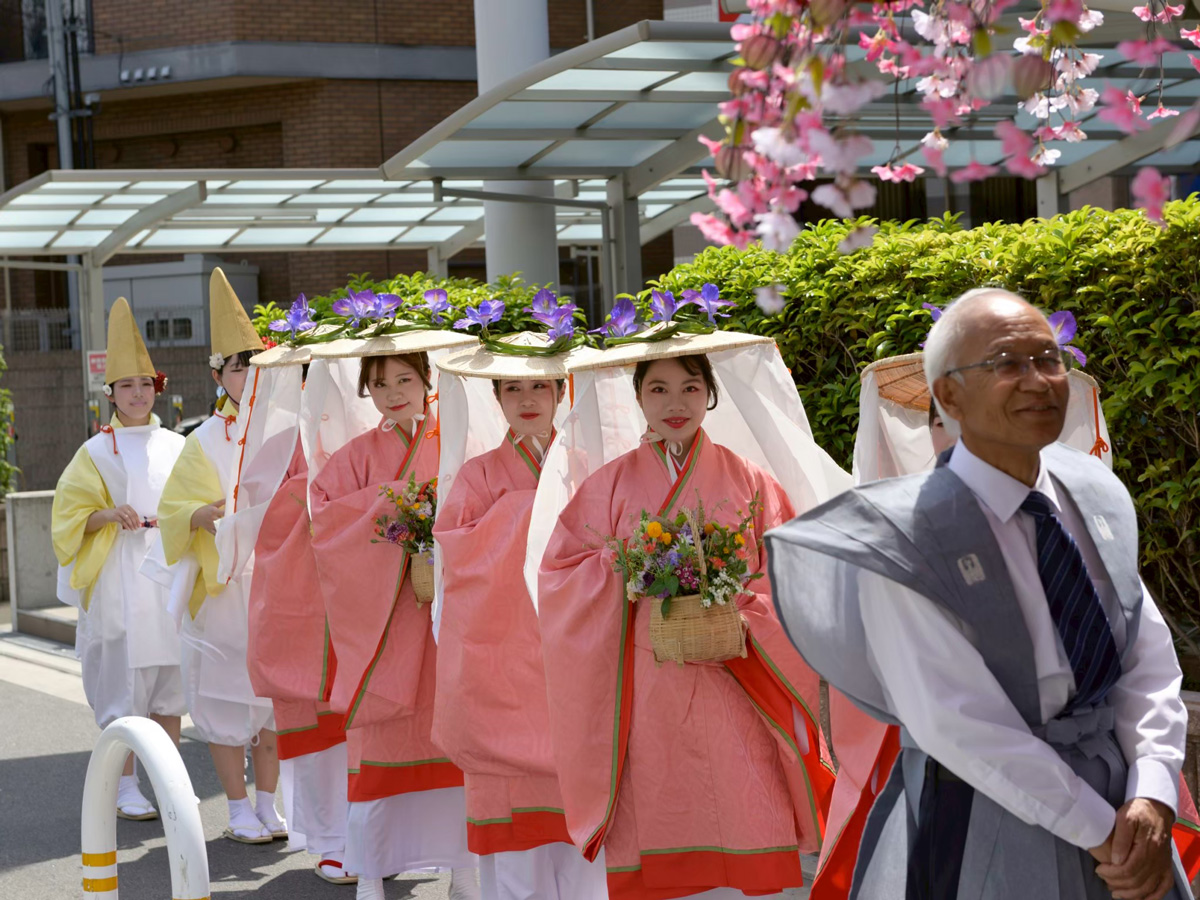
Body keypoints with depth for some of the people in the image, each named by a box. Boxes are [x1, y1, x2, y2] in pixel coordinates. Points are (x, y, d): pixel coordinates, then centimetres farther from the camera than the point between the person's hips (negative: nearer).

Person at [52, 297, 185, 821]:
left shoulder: (174, 447, 11)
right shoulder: (97, 452, 1)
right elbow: (71, 513, -1)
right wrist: (109, 514, -18)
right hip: (119, 579, -3)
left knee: (169, 681, 6)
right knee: (124, 683, -3)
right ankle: (124, 788, 5)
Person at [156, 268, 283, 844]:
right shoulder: (206, 442, -2)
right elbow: (174, 511, -3)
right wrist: (213, 515, -22)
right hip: (225, 584, -3)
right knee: (229, 696, 0)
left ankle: (267, 804, 17)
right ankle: (239, 811, 9)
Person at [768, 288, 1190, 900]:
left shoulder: (1095, 496, 1)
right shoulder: (910, 536, -17)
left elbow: (1150, 665, 0)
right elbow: (956, 723, -21)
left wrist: (1151, 800, -15)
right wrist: (1099, 832, -19)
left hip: (1115, 791, 5)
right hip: (984, 838, -5)